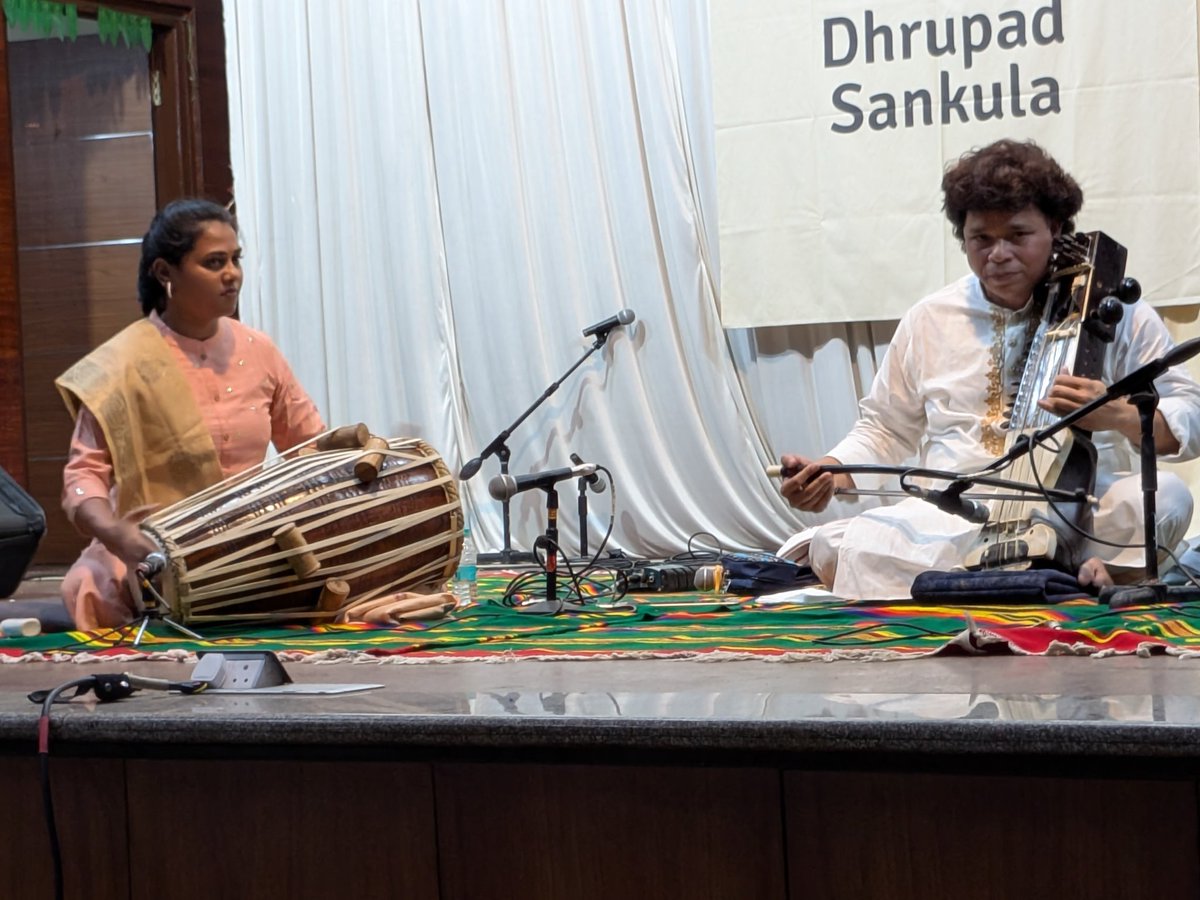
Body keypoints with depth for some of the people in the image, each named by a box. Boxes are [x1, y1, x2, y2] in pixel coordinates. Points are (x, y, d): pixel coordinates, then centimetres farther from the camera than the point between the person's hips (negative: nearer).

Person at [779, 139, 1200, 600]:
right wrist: (832, 471, 4)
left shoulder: (1114, 312, 6)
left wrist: (1118, 415, -18)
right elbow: (884, 430, 25)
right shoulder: (928, 321, 14)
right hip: (953, 520, 3)